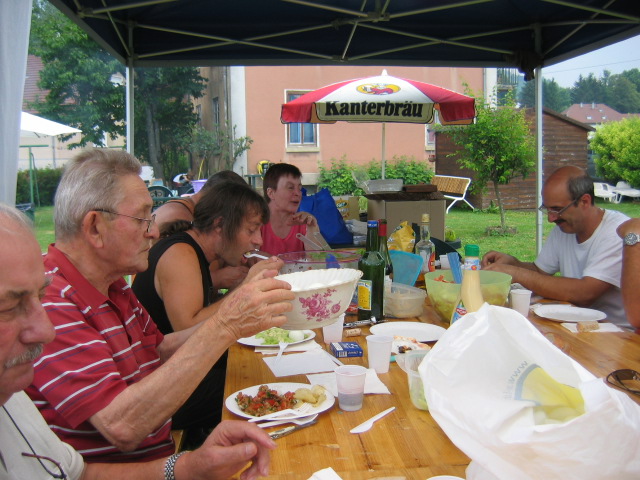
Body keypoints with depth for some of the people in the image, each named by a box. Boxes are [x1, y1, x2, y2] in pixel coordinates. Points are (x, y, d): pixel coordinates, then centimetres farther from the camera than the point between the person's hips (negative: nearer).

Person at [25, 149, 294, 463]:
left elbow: (159, 349, 15)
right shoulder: (47, 302, -23)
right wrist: (223, 327, -29)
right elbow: (122, 426, -30)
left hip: (160, 454, 8)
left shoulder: (113, 285, 9)